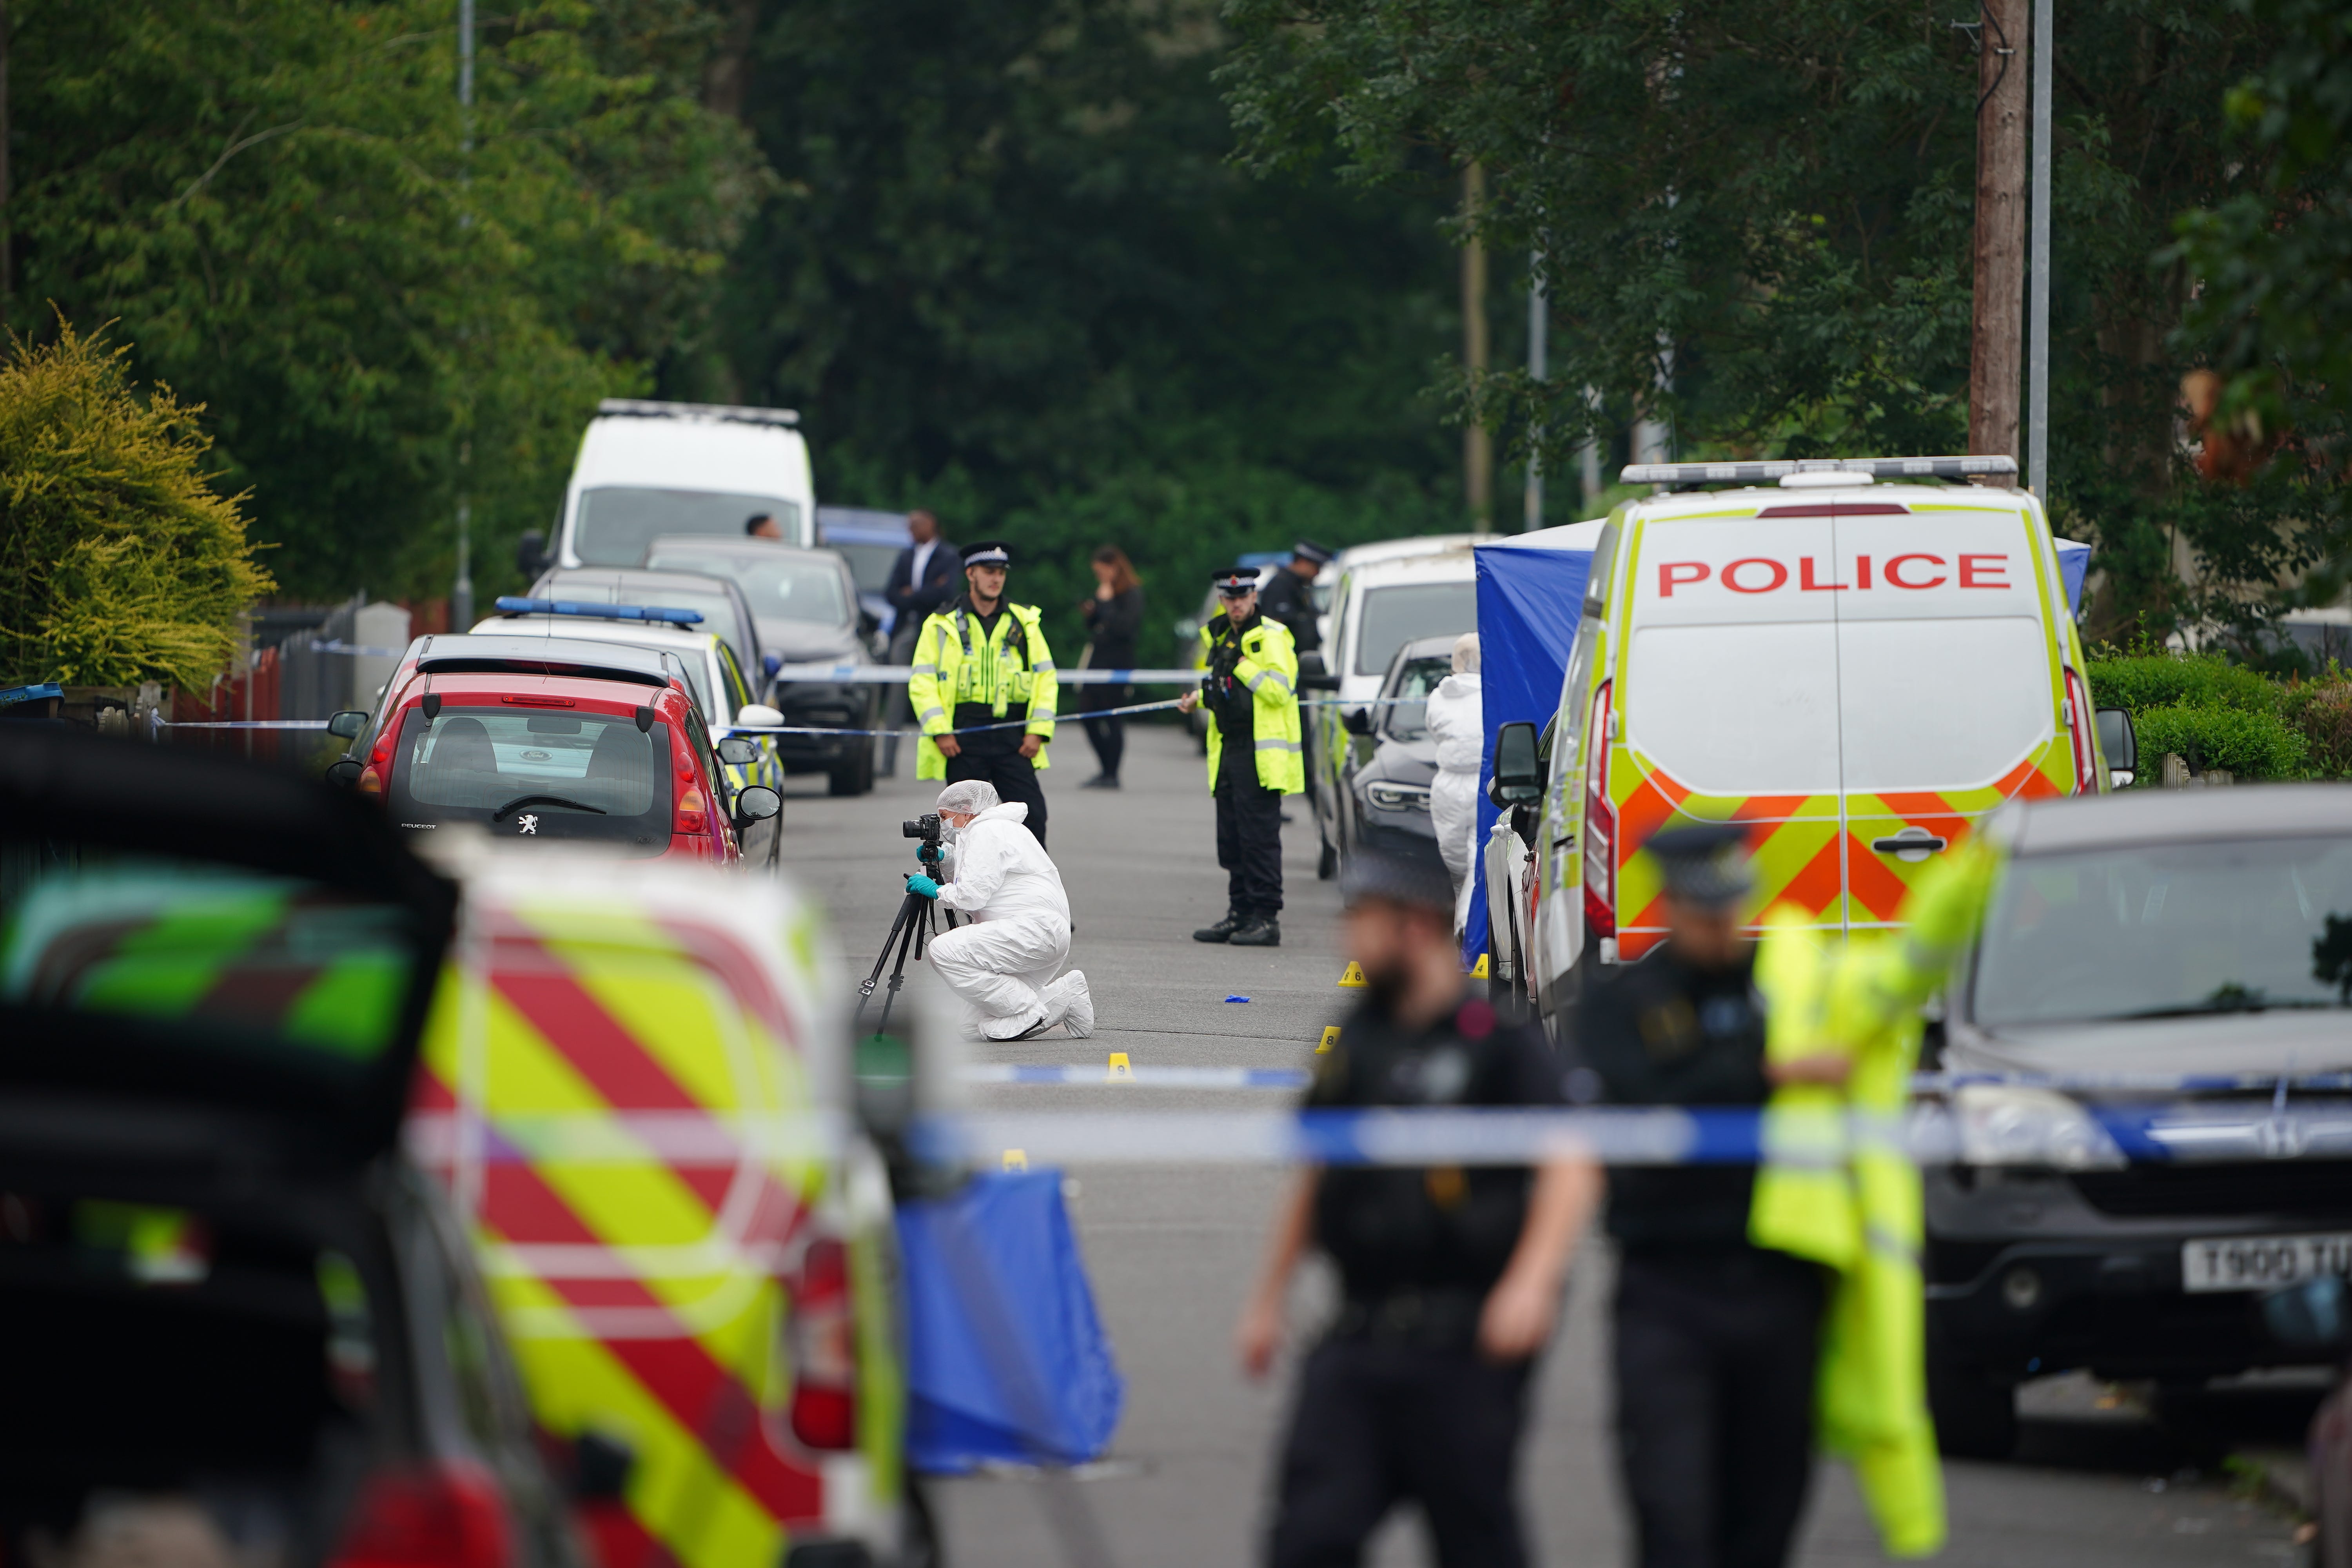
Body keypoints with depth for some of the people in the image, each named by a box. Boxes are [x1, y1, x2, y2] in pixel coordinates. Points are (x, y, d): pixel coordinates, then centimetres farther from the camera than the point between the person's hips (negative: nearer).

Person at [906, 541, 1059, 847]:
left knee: (1033, 814, -9)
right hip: (962, 738, -1)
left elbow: (1045, 677, 10)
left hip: (1013, 739, 1)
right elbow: (922, 682, 0)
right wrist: (939, 731, -10)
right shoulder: (942, 626, 4)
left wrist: (1038, 731, -1)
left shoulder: (1024, 624, 10)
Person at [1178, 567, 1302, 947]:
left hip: (1262, 755, -9)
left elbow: (1279, 691, -20)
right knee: (1232, 840, 10)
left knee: (1259, 837, -8)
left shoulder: (1271, 637, -9)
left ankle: (1266, 920, -6)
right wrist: (1200, 698, 16)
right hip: (1229, 751, 9)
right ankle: (1240, 915, 17)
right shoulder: (1222, 638, 18)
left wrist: (1243, 665, -17)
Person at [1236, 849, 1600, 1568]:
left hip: (1465, 1343, -5)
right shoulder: (1356, 1043, 13)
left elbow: (1571, 1165, -16)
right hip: (1359, 1340, 5)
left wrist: (1533, 1281, -30)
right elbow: (1313, 1179, 24)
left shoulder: (1501, 1040, -7)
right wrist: (1267, 1301, 26)